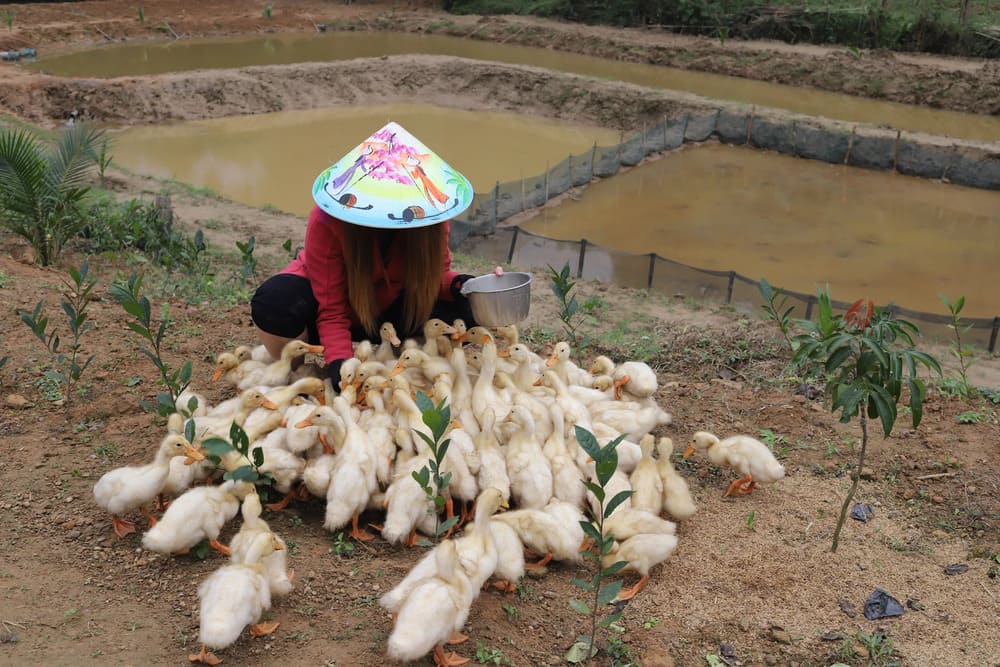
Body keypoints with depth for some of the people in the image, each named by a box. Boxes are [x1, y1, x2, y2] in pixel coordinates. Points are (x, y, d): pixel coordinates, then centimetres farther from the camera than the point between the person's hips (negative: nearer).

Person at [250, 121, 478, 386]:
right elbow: (331, 311, -28)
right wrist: (339, 361, -44)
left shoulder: (429, 210, -22)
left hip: (387, 307, 3)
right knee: (274, 305, -38)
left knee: (462, 310, -22)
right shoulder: (326, 221, -31)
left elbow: (435, 274, -9)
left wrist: (455, 284, -33)